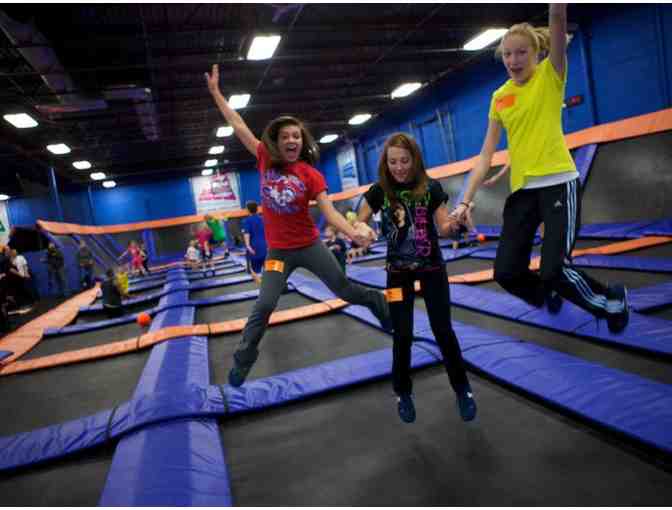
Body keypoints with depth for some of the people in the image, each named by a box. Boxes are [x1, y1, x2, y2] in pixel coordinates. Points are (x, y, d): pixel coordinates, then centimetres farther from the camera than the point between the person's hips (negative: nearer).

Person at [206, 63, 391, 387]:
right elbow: (238, 124, 1)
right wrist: (216, 92, 6)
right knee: (264, 305, -5)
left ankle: (376, 301, 40)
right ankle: (243, 360, 12)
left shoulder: (311, 175, -9)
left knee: (344, 289, 10)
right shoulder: (265, 159, -4)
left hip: (309, 246, 0)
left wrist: (353, 233, -34)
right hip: (278, 250, 1)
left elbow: (329, 212, -17)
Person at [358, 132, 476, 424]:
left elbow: (443, 228, -8)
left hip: (432, 268, 0)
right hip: (398, 270, 1)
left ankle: (462, 389, 24)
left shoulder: (431, 188, -10)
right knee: (402, 334, 3)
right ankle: (403, 392, 25)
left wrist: (452, 224, -31)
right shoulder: (379, 191, -9)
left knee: (443, 330, 3)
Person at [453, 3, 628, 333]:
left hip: (558, 183, -4)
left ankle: (614, 301, 18)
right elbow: (486, 154, 8)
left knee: (555, 271, -14)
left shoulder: (550, 75, 2)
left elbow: (558, 18, -16)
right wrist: (466, 200, 1)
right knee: (506, 273, 0)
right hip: (521, 190, 4)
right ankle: (549, 293, 34)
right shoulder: (499, 98, 10)